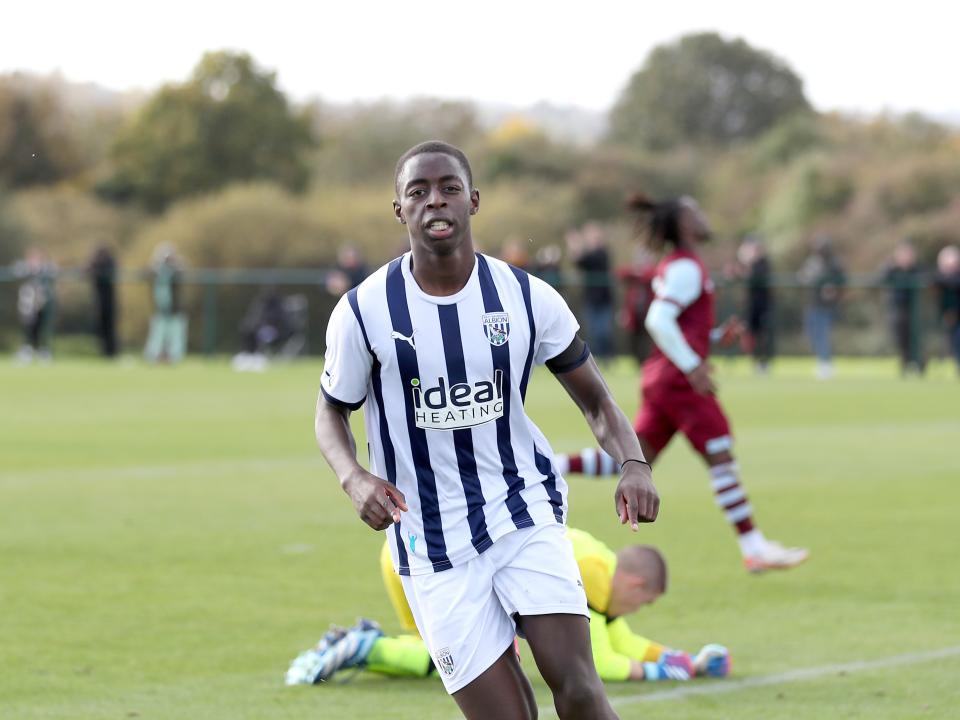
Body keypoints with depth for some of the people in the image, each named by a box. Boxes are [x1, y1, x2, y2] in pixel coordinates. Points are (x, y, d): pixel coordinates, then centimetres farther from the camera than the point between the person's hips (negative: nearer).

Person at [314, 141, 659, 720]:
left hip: (526, 512, 1)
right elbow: (332, 413, 7)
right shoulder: (364, 313, -7)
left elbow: (596, 401, 5)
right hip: (433, 540, -1)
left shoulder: (528, 298, -4)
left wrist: (633, 463, -16)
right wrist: (355, 478, -15)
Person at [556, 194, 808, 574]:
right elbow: (658, 321, -22)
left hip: (660, 378, 10)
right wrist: (693, 367, -20)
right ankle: (754, 549, -6)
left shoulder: (673, 267, 19)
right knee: (721, 458, -7)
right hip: (680, 381, -10)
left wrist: (717, 335, 12)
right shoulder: (687, 268, -11)